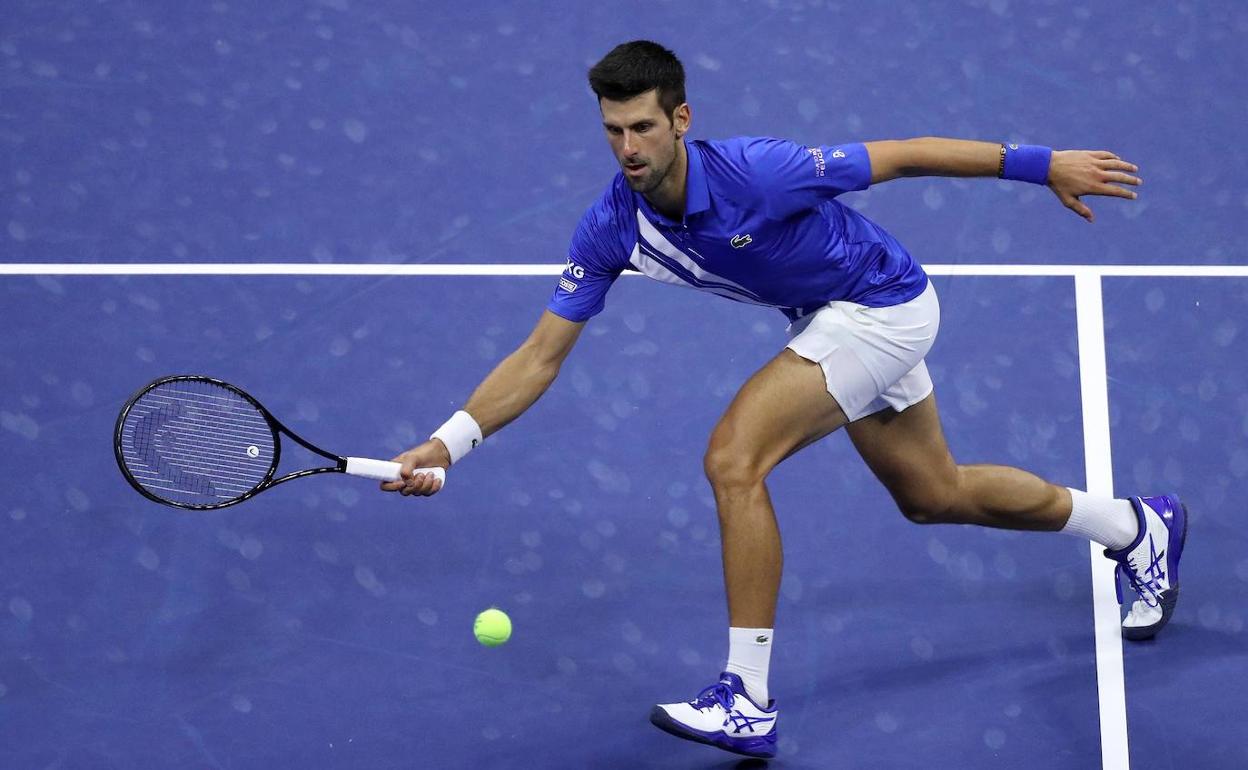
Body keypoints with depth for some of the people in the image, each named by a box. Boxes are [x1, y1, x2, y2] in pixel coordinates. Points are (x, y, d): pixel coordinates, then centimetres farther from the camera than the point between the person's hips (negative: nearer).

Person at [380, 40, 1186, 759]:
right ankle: (1139, 526, 46)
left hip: (884, 304, -8)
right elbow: (542, 355, -11)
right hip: (832, 318, 8)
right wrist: (448, 442, -23)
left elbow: (900, 156, -22)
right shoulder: (609, 228, -15)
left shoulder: (755, 172, -32)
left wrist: (1040, 164, -17)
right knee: (933, 494, 23)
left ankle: (748, 702, -16)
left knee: (734, 458, -22)